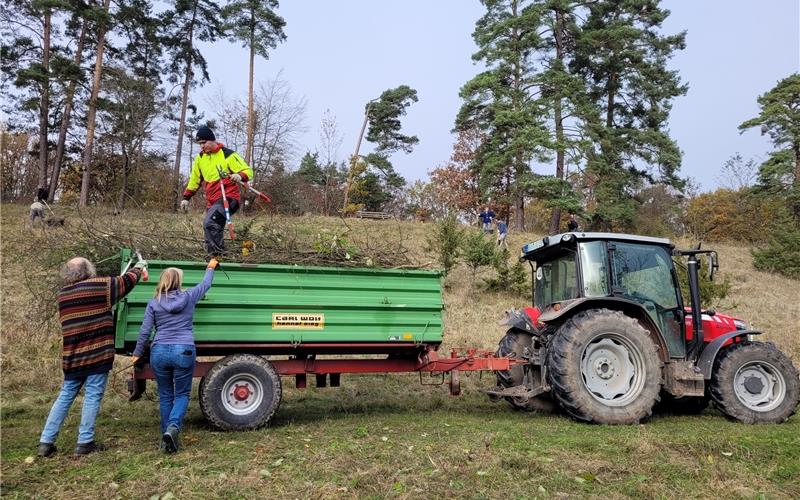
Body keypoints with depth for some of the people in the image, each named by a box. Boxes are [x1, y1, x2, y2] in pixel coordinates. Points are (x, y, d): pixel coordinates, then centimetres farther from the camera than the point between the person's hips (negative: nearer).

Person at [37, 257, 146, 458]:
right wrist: (139, 267, 25)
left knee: (65, 396, 15)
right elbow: (127, 281, 6)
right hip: (98, 353, -5)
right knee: (92, 397, 2)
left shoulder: (63, 294, 10)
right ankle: (84, 443, 6)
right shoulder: (100, 285, -6)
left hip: (72, 356, 6)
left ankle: (46, 442, 17)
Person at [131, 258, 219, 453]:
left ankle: (167, 436, 17)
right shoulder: (188, 297, 2)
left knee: (165, 396, 14)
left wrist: (137, 353, 15)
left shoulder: (154, 303, 4)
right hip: (183, 351, -2)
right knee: (182, 394, 9)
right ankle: (173, 428, -15)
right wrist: (211, 268, 38)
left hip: (160, 351, 2)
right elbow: (205, 284, 20)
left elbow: (144, 331, 3)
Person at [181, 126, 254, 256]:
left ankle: (218, 255, -24)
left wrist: (240, 176, -30)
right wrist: (186, 197, 21)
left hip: (228, 197, -7)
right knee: (212, 236, 4)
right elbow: (194, 179, 24)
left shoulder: (227, 154, -6)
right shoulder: (200, 158, 13)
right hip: (211, 201, 7)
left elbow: (248, 171, -9)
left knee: (209, 223, -28)